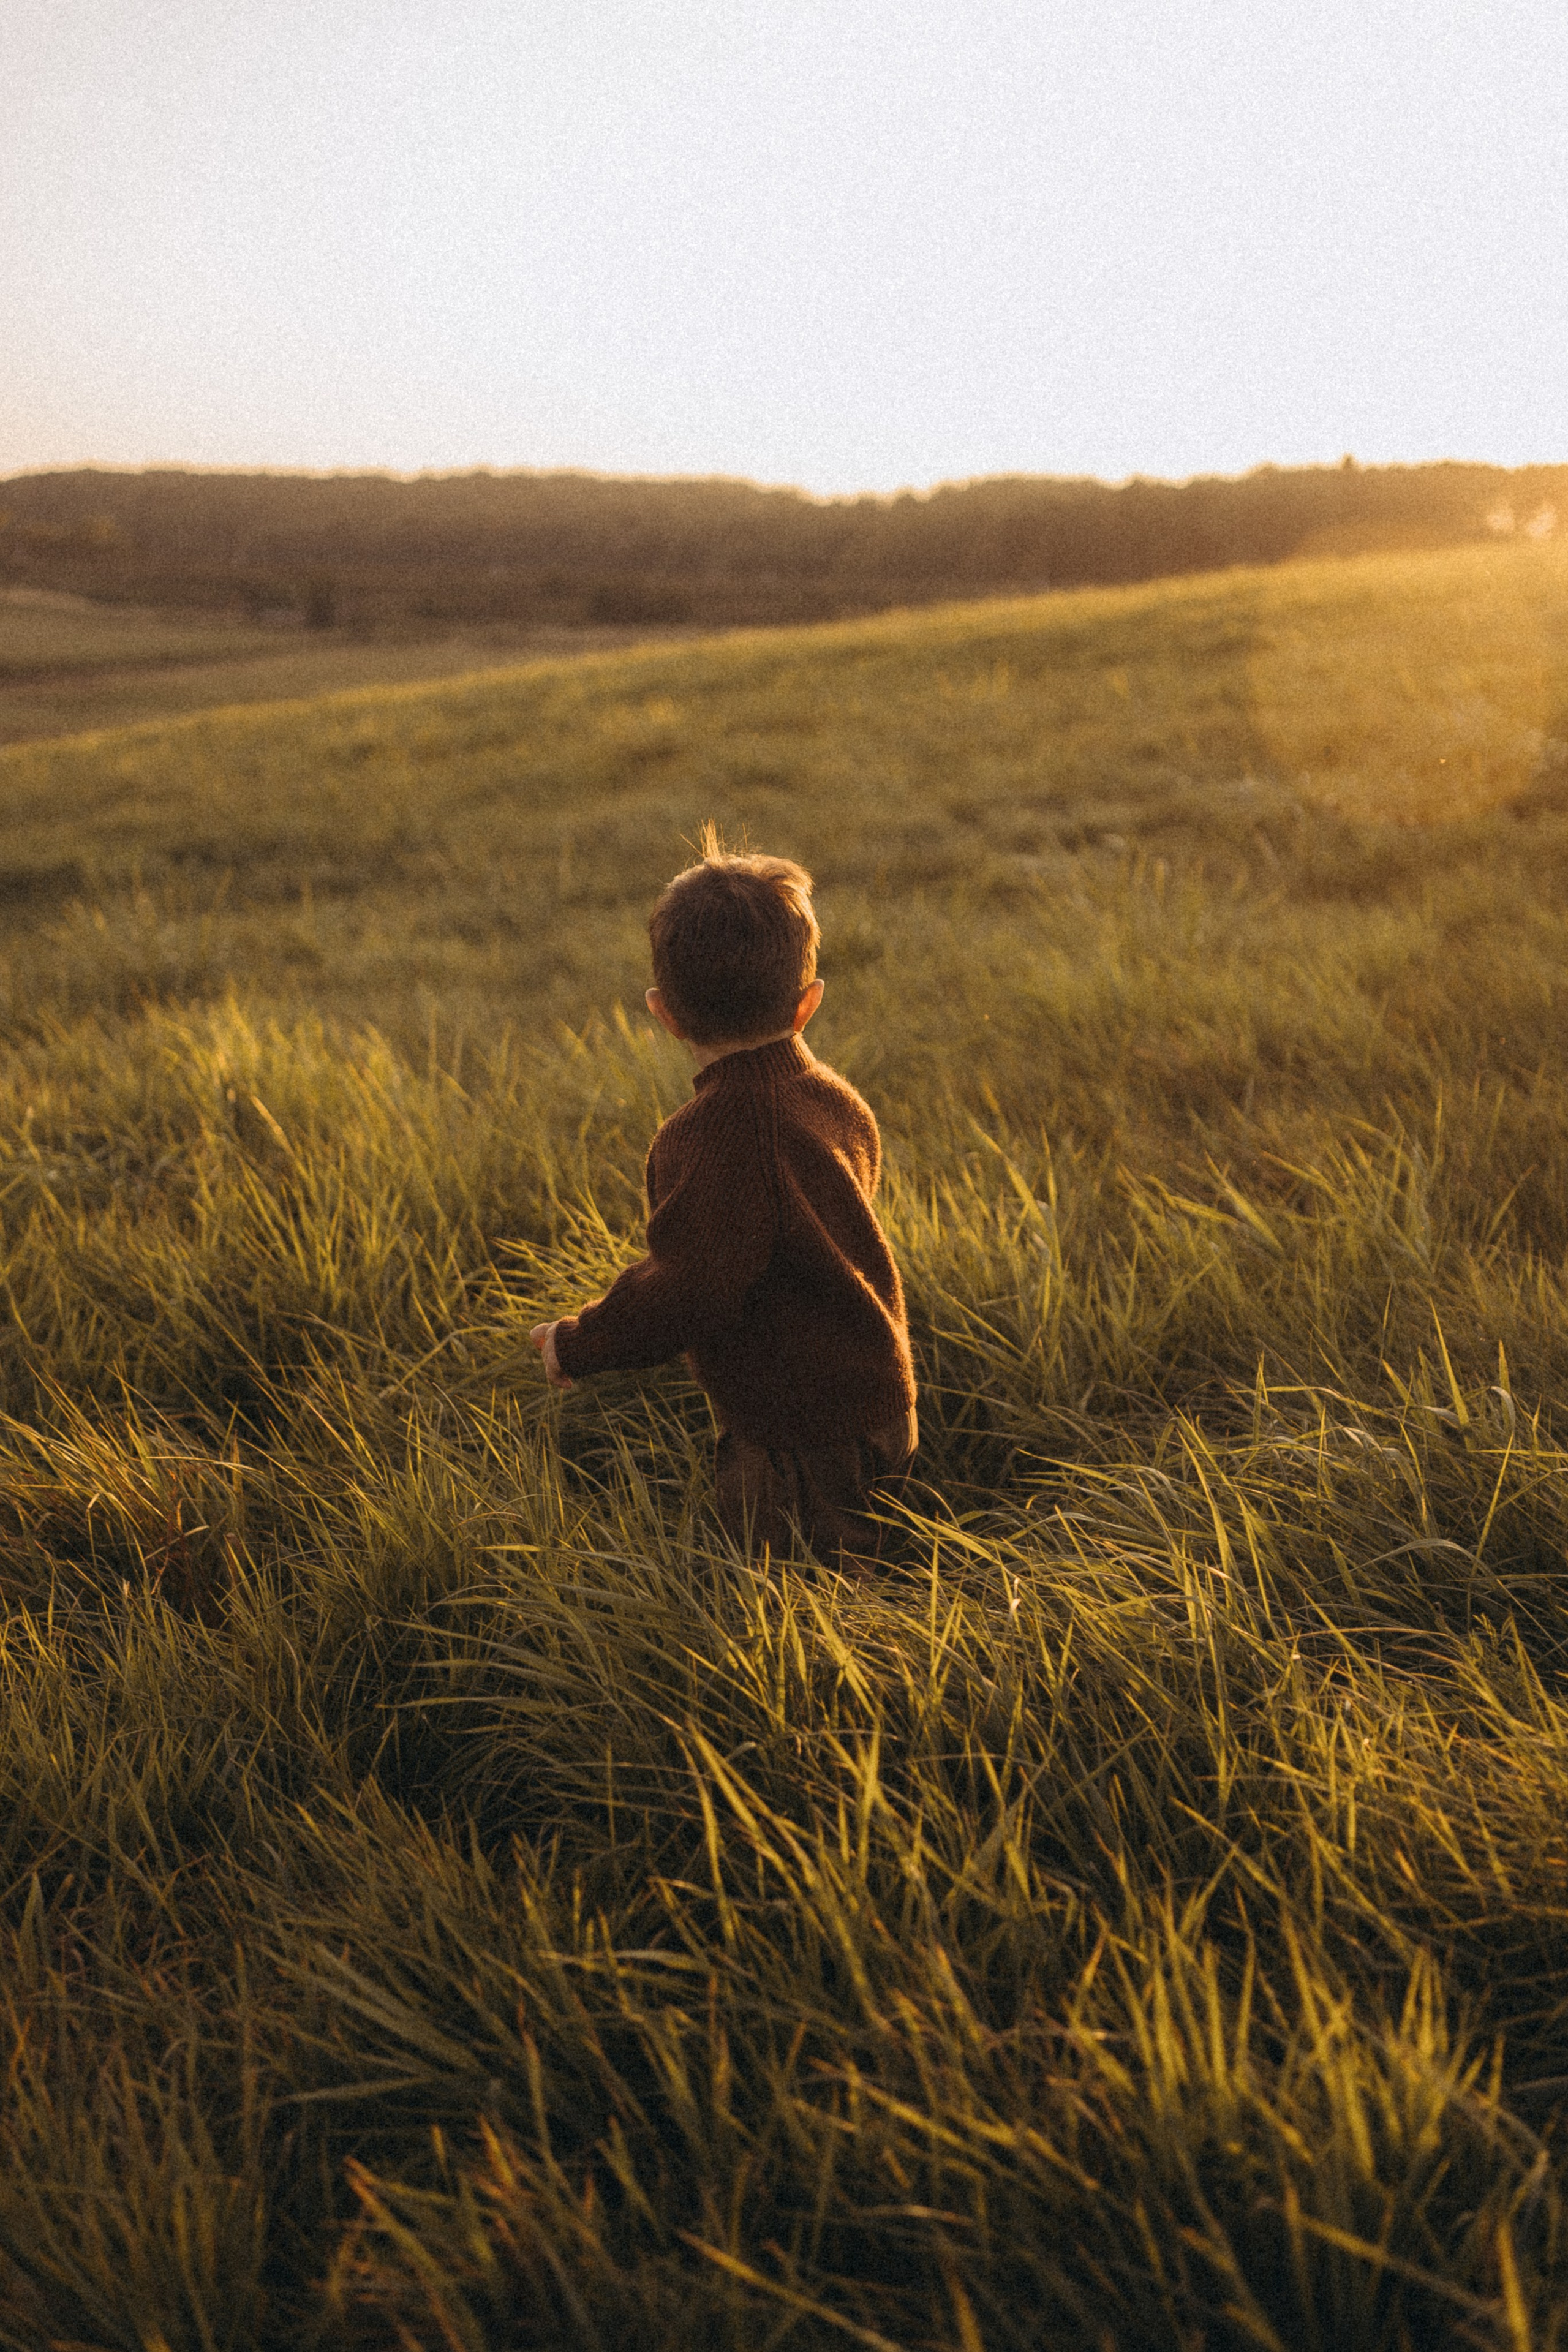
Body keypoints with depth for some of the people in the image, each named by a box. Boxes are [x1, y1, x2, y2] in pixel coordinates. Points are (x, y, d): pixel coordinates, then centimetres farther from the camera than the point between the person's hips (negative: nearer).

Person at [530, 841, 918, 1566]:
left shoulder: (710, 1136, -23)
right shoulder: (837, 1100, 4)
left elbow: (694, 1293, -23)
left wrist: (577, 1345, -8)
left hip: (802, 1443, -9)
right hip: (876, 1411, 9)